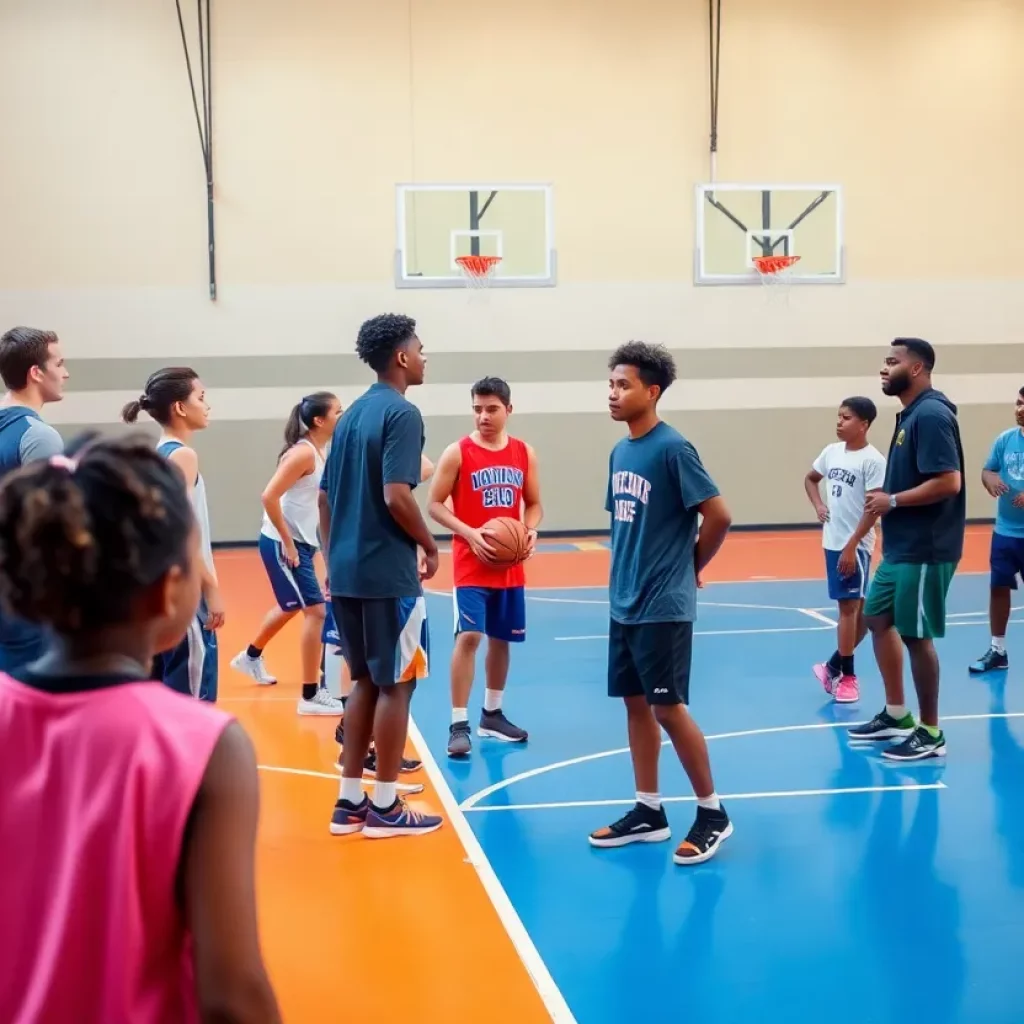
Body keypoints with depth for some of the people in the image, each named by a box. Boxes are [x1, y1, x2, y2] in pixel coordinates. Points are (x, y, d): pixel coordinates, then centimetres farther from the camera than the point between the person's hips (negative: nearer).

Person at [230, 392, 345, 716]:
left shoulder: (318, 452, 8)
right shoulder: (304, 453, -19)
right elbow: (269, 496, -26)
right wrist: (288, 544, -22)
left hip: (301, 542, 10)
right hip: (282, 544, -10)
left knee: (292, 607, 25)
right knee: (315, 610, -11)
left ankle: (251, 657, 50)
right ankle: (310, 695, -5)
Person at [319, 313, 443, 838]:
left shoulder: (350, 414, 13)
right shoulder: (401, 413, -12)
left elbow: (325, 498, 15)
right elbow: (396, 497, -22)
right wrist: (429, 546, -8)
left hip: (346, 571, 8)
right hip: (388, 573, -8)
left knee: (366, 681, 16)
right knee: (396, 685, 2)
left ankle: (349, 800, 19)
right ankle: (385, 806, 8)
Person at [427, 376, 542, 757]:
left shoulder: (525, 453, 5)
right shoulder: (457, 453, -7)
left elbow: (534, 504, 12)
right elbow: (434, 504, -7)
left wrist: (531, 530, -10)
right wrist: (468, 533, -21)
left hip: (511, 565, 5)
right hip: (471, 564, -4)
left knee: (501, 639, 13)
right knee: (469, 637, -13)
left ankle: (492, 714, 28)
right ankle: (459, 724, -9)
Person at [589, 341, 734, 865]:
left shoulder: (672, 448, -15)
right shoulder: (619, 452, 9)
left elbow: (719, 516, -16)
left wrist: (691, 566, -3)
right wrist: (625, 574, 10)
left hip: (663, 606, -8)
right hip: (624, 603, 8)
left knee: (668, 708, -3)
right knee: (635, 703, 12)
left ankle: (712, 813, 11)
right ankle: (648, 811, 22)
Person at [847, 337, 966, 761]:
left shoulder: (931, 415, -18)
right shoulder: (910, 415, 13)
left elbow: (948, 482, -25)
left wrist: (892, 501, -18)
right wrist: (879, 505, 10)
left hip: (924, 551, -10)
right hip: (899, 548, 10)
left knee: (916, 636, -2)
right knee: (878, 620, 16)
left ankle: (930, 733, 10)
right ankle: (896, 715, 27)